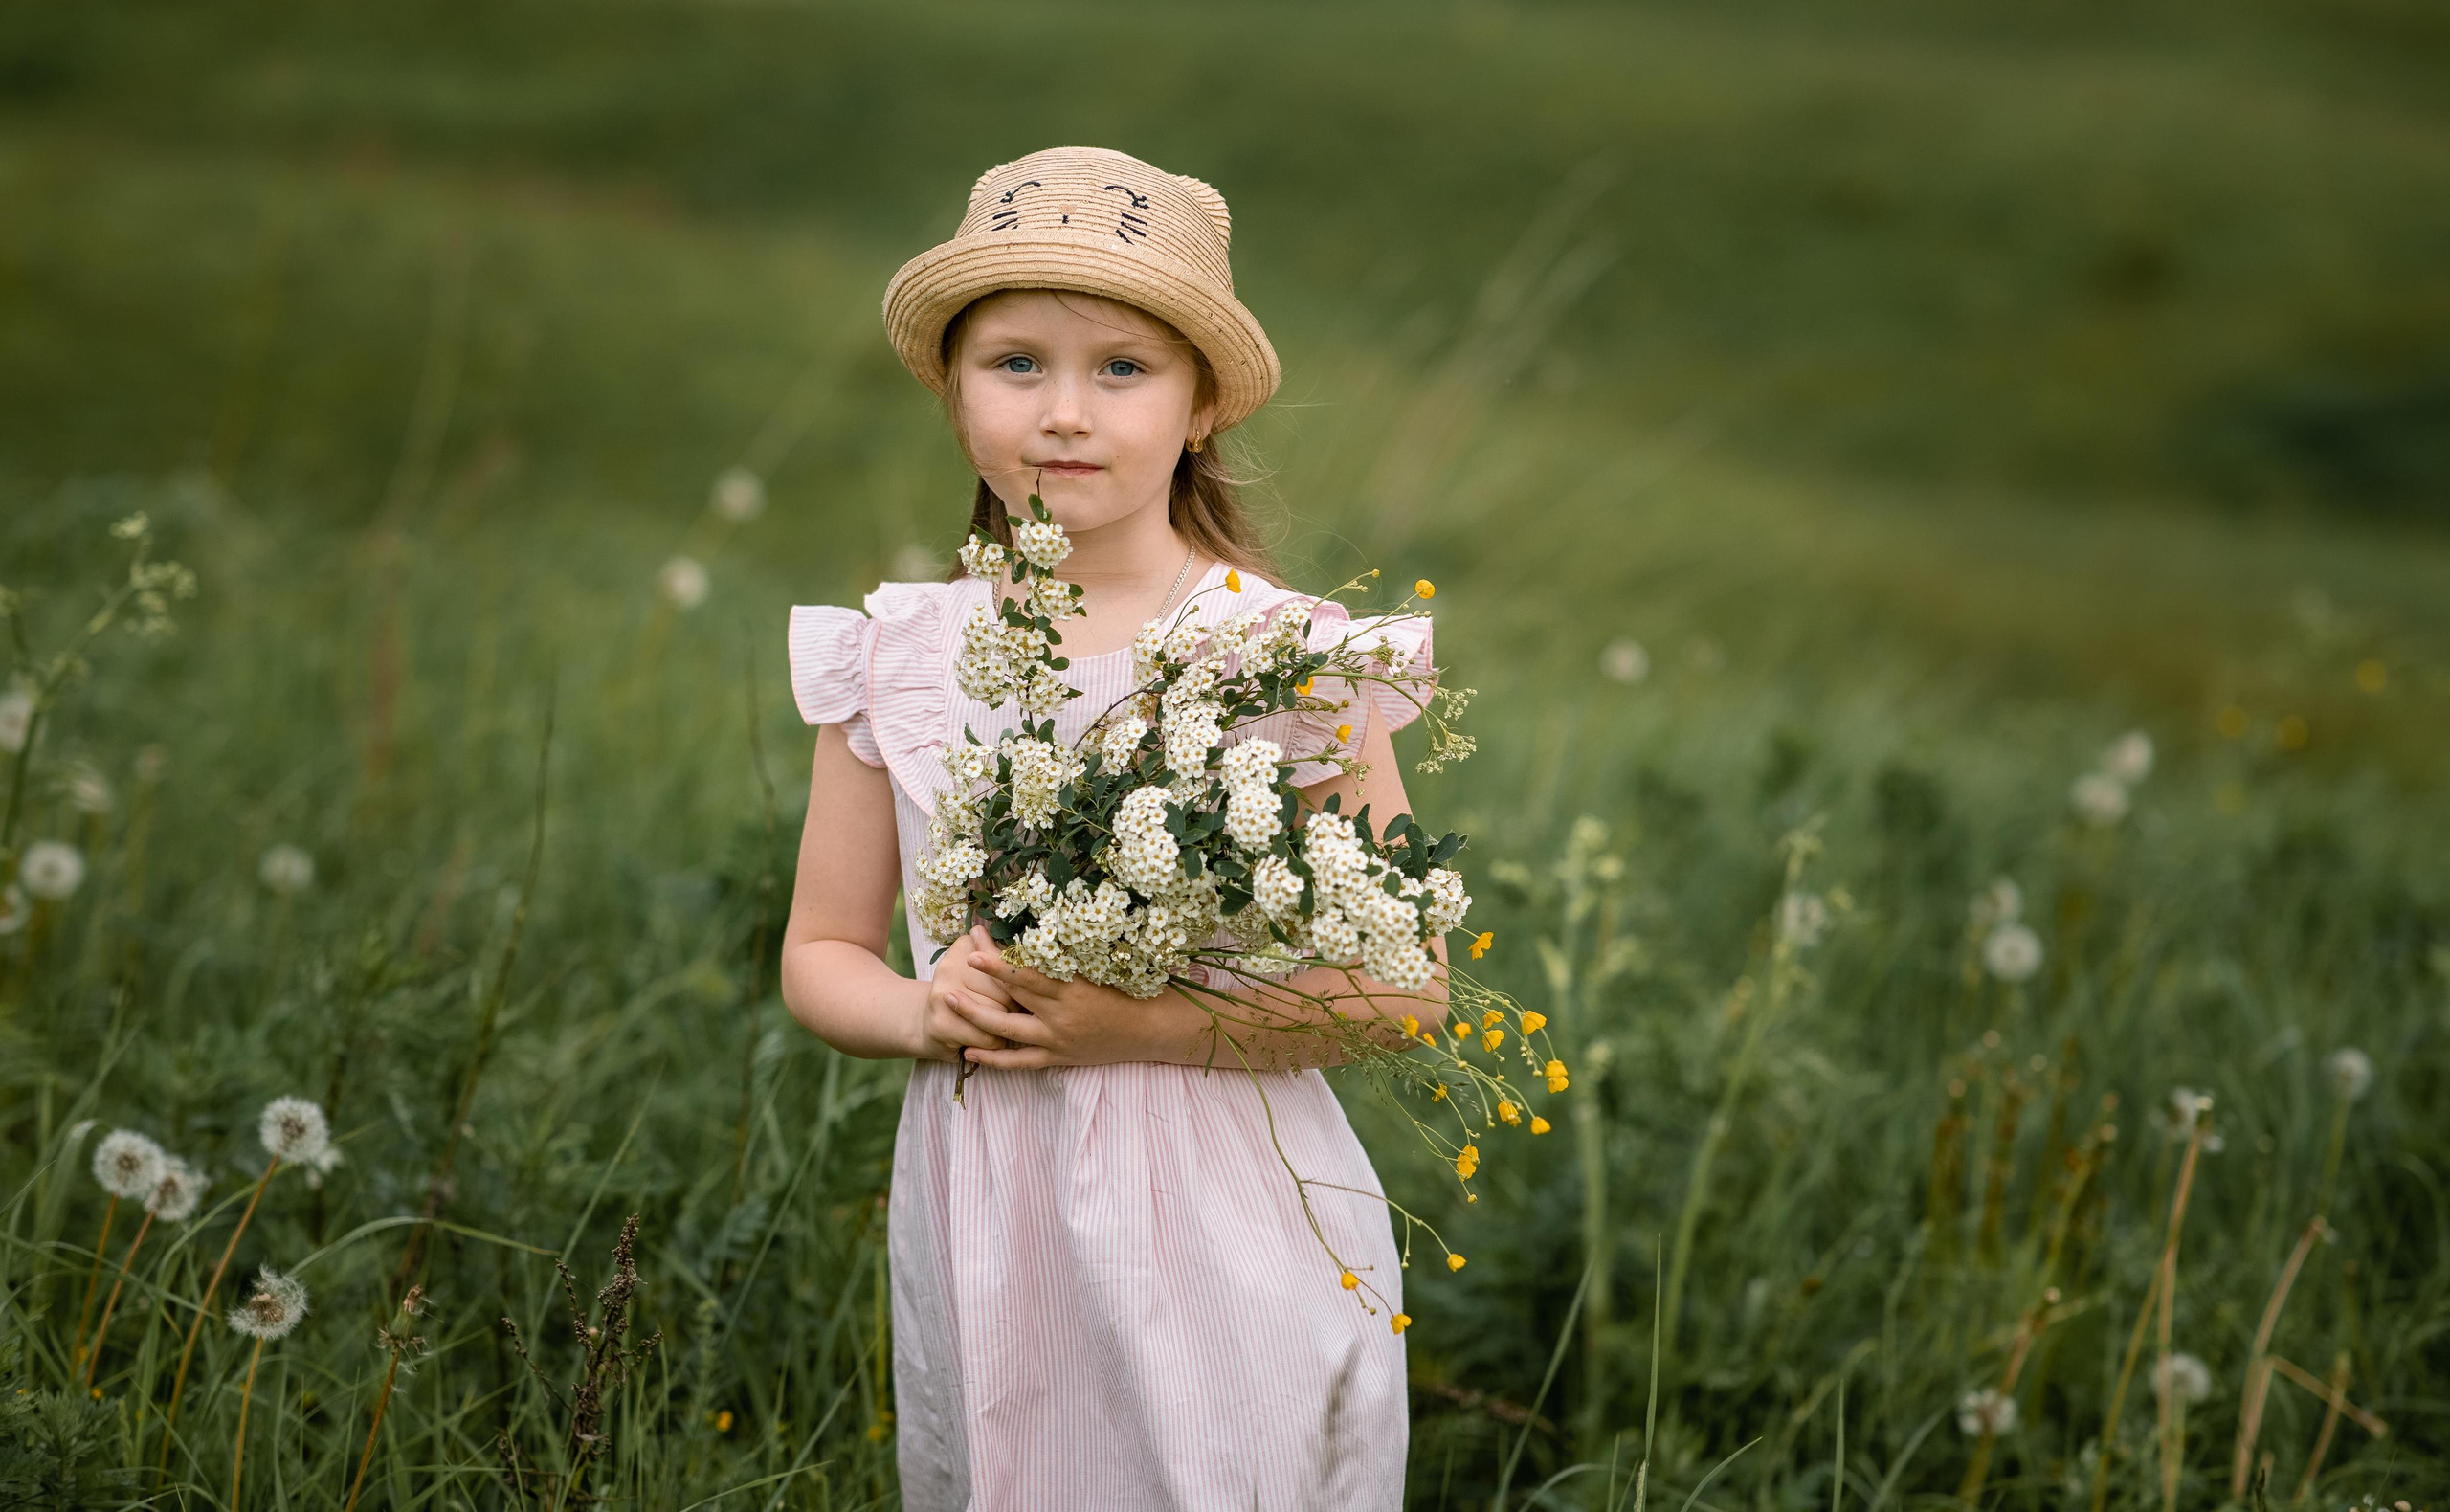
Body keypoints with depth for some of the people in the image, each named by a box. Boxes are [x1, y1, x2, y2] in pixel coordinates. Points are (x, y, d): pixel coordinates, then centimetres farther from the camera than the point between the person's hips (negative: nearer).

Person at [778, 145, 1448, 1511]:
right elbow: (822, 954, 11)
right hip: (987, 1257, 3)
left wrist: (1149, 1025, -18)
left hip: (1230, 1253, -2)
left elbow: (1409, 984, -7)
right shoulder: (893, 658, 2)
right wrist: (926, 1011, -11)